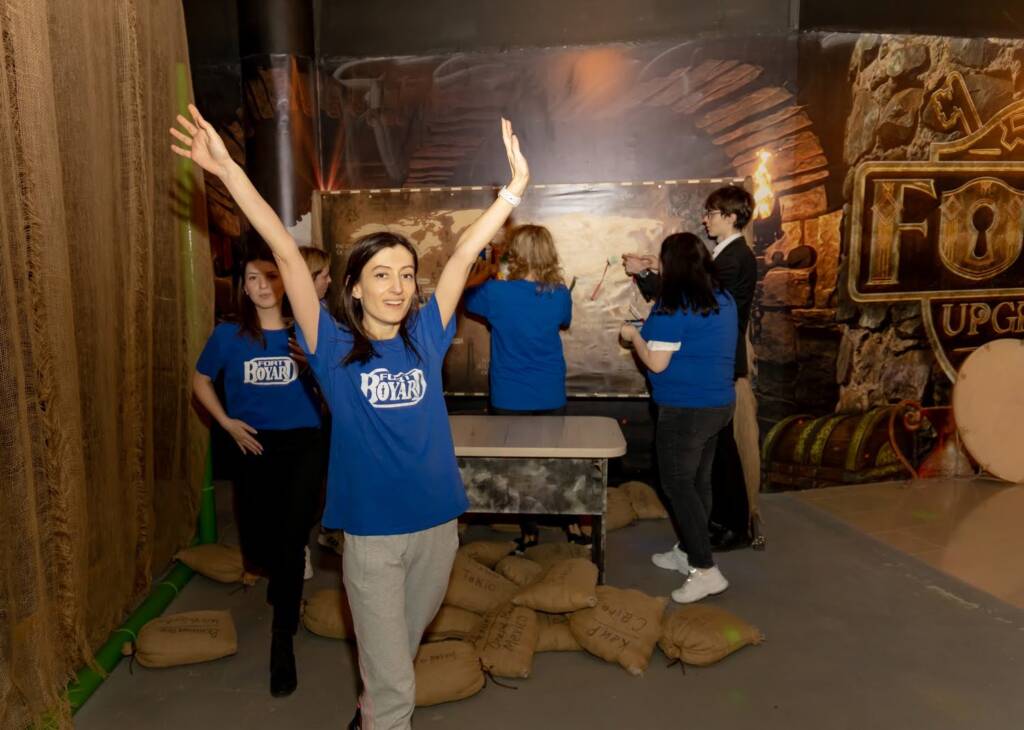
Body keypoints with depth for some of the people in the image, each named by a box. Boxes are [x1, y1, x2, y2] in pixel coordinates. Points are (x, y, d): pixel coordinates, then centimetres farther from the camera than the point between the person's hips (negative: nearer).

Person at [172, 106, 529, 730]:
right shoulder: (334, 348, -8)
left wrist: (515, 188, -9)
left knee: (404, 642, 26)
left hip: (438, 521, 4)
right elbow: (287, 254, -15)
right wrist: (228, 170, -19)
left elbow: (465, 254, -6)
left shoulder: (426, 338, -1)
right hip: (372, 529, -3)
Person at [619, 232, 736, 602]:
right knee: (698, 480, 17)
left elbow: (657, 362, -17)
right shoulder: (723, 299, 8)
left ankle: (706, 570, 0)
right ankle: (687, 551, 30)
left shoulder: (673, 305, -16)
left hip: (685, 410, -8)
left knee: (677, 484, 0)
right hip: (719, 404, 9)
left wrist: (634, 336, 1)